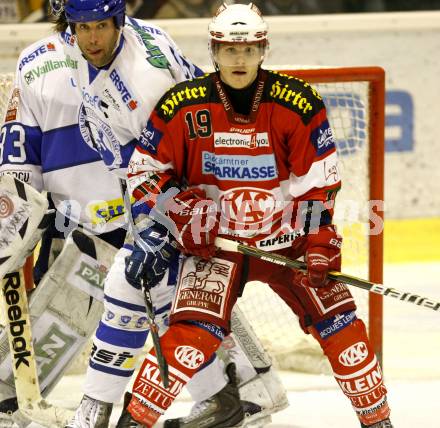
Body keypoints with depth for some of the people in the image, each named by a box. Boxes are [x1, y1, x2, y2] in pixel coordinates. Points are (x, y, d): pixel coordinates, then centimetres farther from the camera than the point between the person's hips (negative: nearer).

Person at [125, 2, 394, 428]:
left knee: (337, 319, -3)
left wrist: (320, 241, -10)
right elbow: (144, 172, -1)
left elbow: (319, 181, -3)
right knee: (194, 330, -19)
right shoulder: (181, 106, -10)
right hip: (215, 242, -2)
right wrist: (181, 216, -12)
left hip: (285, 237, 2)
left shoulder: (298, 103, -10)